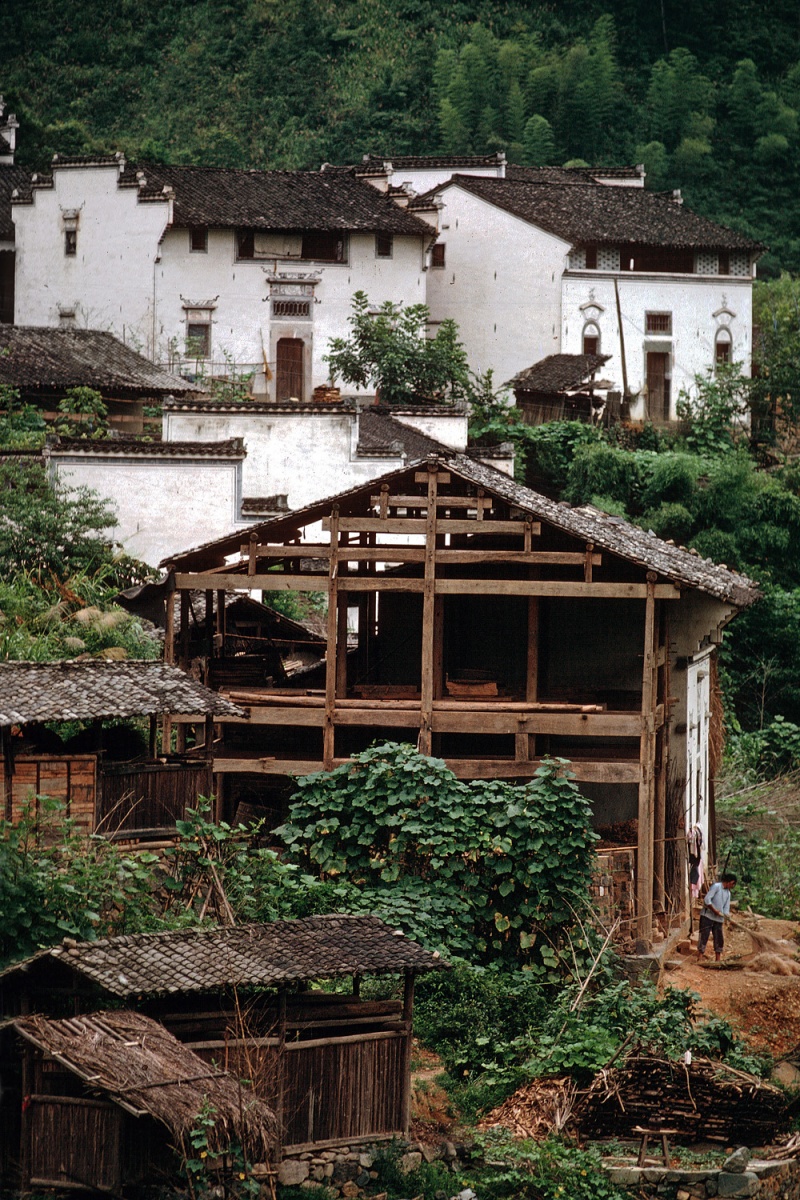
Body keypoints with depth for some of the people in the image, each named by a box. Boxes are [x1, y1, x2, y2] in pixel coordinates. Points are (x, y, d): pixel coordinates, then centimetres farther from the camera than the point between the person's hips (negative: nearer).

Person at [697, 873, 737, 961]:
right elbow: (707, 899, -17)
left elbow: (726, 908, 13)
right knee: (704, 936, -9)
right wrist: (715, 910, -16)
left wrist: (727, 915, -8)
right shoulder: (716, 886, -8)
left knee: (719, 939, 6)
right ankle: (700, 958, -9)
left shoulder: (728, 893, 15)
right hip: (708, 916, -7)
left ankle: (718, 960, 13)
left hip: (718, 919, 7)